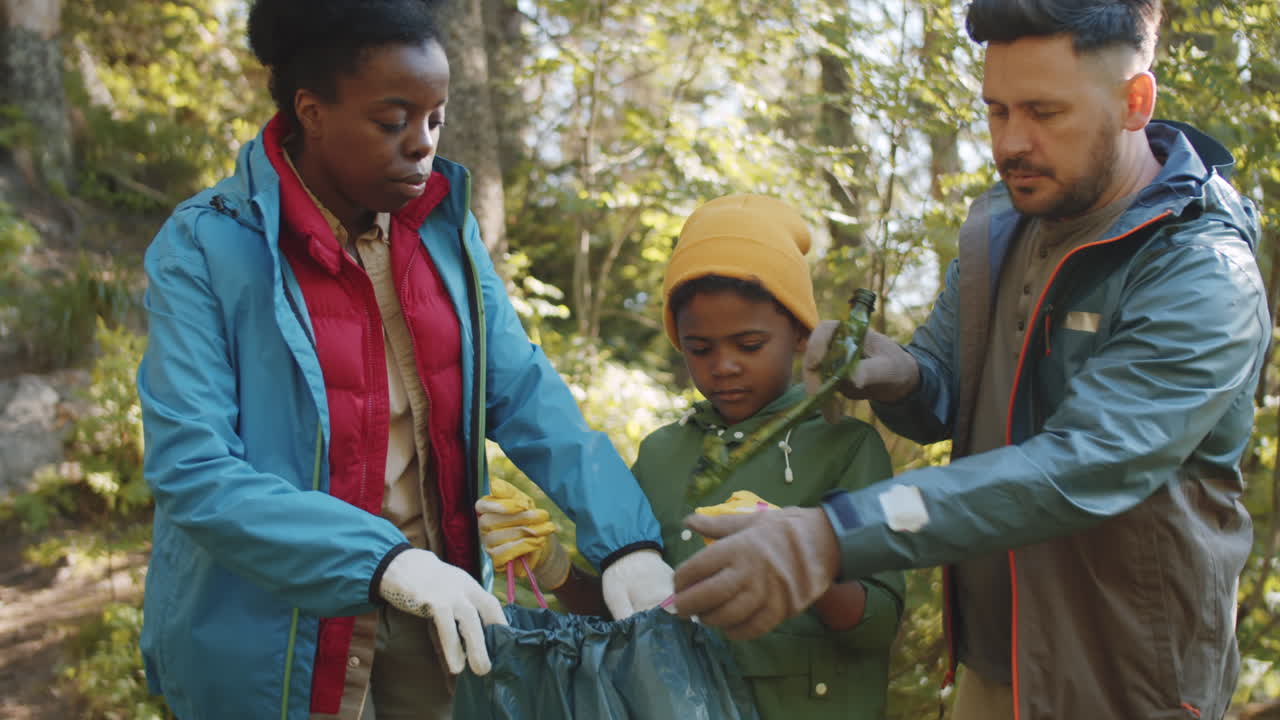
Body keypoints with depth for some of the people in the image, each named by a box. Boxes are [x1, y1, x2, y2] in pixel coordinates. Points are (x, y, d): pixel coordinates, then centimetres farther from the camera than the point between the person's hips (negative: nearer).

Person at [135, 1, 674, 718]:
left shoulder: (444, 229, 0)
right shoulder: (205, 248, -14)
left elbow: (526, 394, -5)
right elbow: (192, 469, -21)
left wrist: (625, 539, -19)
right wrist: (382, 561, -31)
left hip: (435, 618, 5)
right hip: (276, 643, -4)